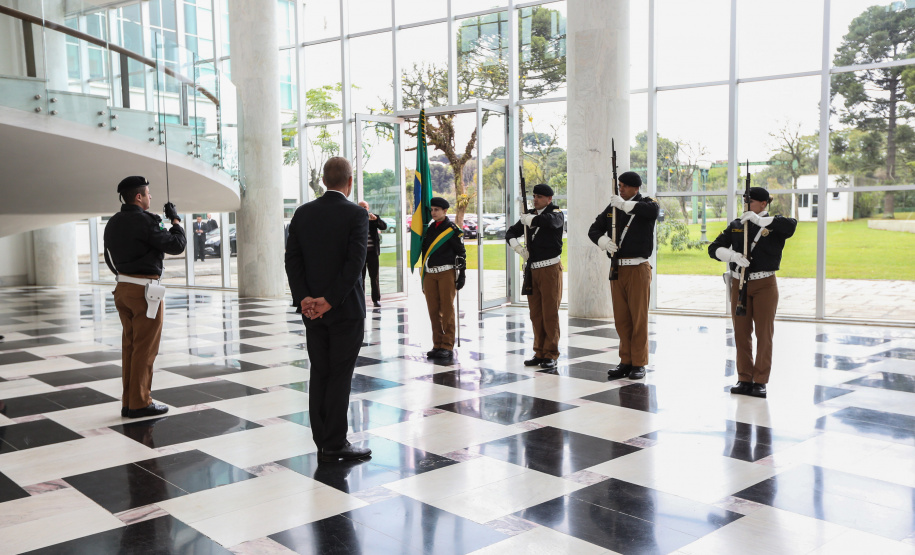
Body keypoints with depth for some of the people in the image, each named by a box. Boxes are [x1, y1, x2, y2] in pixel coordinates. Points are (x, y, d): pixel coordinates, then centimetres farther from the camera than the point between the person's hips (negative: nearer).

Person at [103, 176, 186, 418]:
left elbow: (109, 258, 20)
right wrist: (175, 220, 2)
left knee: (129, 346, 13)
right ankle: (140, 403, 3)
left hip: (123, 288, 9)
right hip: (145, 291, -9)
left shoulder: (113, 223, 11)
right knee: (145, 348, -2)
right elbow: (177, 245, -12)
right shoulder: (145, 221, -15)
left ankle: (128, 402, 18)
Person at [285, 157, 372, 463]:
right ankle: (334, 445, 7)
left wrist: (303, 298, -6)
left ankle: (324, 443, 17)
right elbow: (355, 263, -18)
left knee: (318, 374, 11)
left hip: (312, 309, 5)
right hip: (346, 309, -5)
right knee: (340, 376, 2)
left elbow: (292, 259, 0)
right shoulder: (356, 214, -10)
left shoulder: (302, 213, 5)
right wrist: (330, 301, -15)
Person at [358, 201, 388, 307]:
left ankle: (376, 299, 11)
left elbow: (384, 226, -7)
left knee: (374, 276, 4)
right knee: (360, 277, 3)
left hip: (372, 252, 0)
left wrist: (375, 219, -22)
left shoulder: (374, 218, 6)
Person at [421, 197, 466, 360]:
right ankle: (437, 345, 13)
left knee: (447, 310, -4)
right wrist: (423, 279, 17)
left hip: (447, 273, -6)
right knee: (433, 311, 5)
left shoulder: (452, 229, -3)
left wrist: (461, 275, -9)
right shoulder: (429, 229, 15)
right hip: (430, 274, 6)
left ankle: (448, 346, 1)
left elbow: (461, 253, -4)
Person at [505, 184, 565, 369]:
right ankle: (539, 353, 17)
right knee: (535, 314, 8)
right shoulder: (530, 215, 13)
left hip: (550, 269, -6)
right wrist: (517, 246, -5)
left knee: (550, 313, -4)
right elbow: (511, 233, 15)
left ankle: (551, 355, 3)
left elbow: (551, 221, -29)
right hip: (532, 269, 6)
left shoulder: (556, 213, -4)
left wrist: (529, 219, -16)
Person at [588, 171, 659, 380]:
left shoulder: (645, 204, -1)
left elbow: (654, 211, -26)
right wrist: (603, 241, -10)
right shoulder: (612, 208, 13)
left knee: (639, 318, -2)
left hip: (638, 269, -5)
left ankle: (639, 363, 6)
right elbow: (594, 230, 11)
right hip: (617, 268, 5)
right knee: (621, 319, 8)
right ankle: (626, 361, 17)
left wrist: (625, 204, -21)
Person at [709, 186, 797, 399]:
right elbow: (714, 249, 1)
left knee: (764, 333, 1)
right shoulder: (736, 225, 8)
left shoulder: (773, 224, -1)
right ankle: (744, 379, 17)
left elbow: (791, 224, -25)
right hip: (739, 284, 3)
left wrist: (759, 220, -25)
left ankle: (760, 381, 10)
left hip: (765, 285, -3)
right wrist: (733, 255, -19)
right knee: (741, 333, 7)